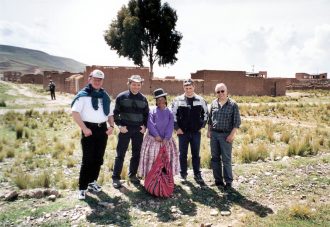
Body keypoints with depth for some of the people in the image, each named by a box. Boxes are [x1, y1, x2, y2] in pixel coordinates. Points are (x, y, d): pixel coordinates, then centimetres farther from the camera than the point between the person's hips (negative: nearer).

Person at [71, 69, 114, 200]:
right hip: (89, 129, -6)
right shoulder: (83, 94, -5)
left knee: (98, 158, 12)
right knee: (87, 160, -5)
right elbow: (75, 112, -13)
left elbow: (110, 113, 19)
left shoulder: (105, 96, 13)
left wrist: (111, 126, 3)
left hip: (103, 129, 6)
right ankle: (82, 188, 4)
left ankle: (92, 182, 28)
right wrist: (84, 128, -19)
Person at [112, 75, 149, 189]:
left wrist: (145, 126, 3)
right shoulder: (121, 97, -1)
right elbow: (115, 113, 0)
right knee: (120, 154, 1)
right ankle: (116, 178, 10)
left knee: (136, 154, 10)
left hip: (139, 130, 4)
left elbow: (146, 114, 16)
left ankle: (132, 175, 26)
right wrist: (120, 125, -10)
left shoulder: (143, 99, 8)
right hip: (125, 130, -3)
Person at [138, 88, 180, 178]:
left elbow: (170, 127, -3)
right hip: (153, 139, -2)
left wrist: (166, 138, -13)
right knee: (152, 157, -5)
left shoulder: (169, 113, 6)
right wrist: (156, 135, -18)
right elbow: (150, 124, -9)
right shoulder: (152, 112, 1)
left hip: (166, 139, 2)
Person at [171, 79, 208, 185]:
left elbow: (205, 113, 13)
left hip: (196, 132, 1)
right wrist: (177, 128, -4)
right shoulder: (178, 100, -3)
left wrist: (202, 126, 6)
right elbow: (173, 115, 0)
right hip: (183, 132, -1)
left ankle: (197, 175, 16)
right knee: (183, 154, 7)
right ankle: (183, 174, 20)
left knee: (196, 154, 7)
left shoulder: (200, 100, 1)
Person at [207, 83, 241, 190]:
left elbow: (237, 121, -7)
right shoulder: (213, 103, 7)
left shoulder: (233, 105, -6)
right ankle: (218, 180, 22)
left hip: (226, 135, -5)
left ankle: (228, 181, 12)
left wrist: (232, 134, -13)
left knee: (226, 159, -1)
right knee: (215, 158, 10)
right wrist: (209, 131, 10)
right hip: (214, 134, 5)